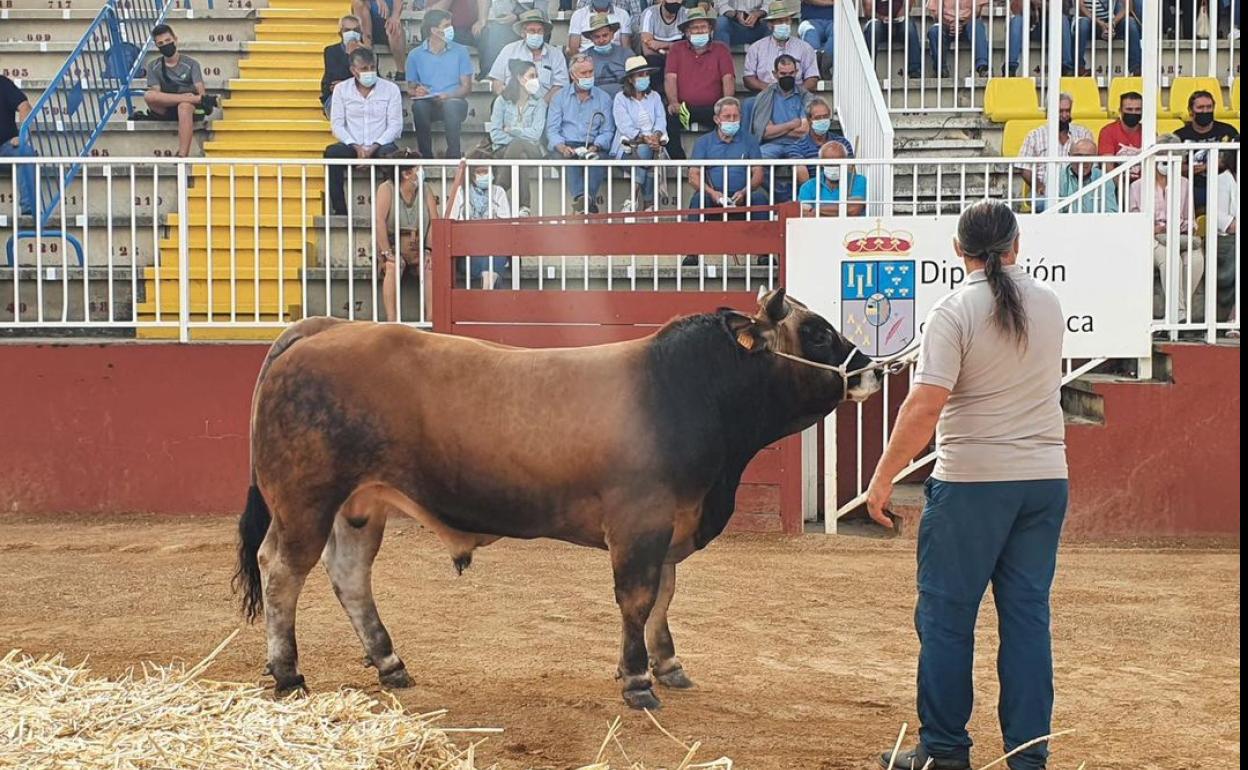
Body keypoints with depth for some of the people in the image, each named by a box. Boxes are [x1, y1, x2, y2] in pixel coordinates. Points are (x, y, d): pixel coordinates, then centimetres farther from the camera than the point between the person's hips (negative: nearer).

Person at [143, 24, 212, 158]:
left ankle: (182, 155, -51)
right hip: (164, 111, 2)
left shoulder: (190, 64, 6)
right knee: (148, 95, -30)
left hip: (189, 105, -2)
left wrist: (202, 97, -31)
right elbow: (156, 93, -4)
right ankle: (200, 100, -29)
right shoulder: (153, 66, 10)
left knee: (184, 107, -40)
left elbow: (200, 89, -6)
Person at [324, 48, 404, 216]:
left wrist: (374, 147, -16)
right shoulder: (341, 89, 8)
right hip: (352, 147, 1)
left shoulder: (391, 89, 4)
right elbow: (337, 124, 2)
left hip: (380, 146, -1)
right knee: (332, 152, -30)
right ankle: (339, 210, -28)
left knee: (390, 152, -36)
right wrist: (356, 147, -13)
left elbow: (395, 125, -2)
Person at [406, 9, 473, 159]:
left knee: (451, 105, -37)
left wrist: (449, 95, -18)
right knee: (419, 106, -35)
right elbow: (411, 86, 13)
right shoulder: (415, 55, 8)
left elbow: (466, 86, 3)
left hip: (454, 102, -1)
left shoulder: (460, 51, 6)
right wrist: (416, 91, -13)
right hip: (428, 105, 1)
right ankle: (426, 156, -30)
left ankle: (454, 155, -31)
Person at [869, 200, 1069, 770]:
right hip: (1046, 478, 5)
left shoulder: (955, 311, -12)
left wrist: (883, 478, -13)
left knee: (946, 615, 5)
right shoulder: (1049, 304, 6)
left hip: (971, 485, -5)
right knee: (1028, 614, 9)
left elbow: (925, 406, -19)